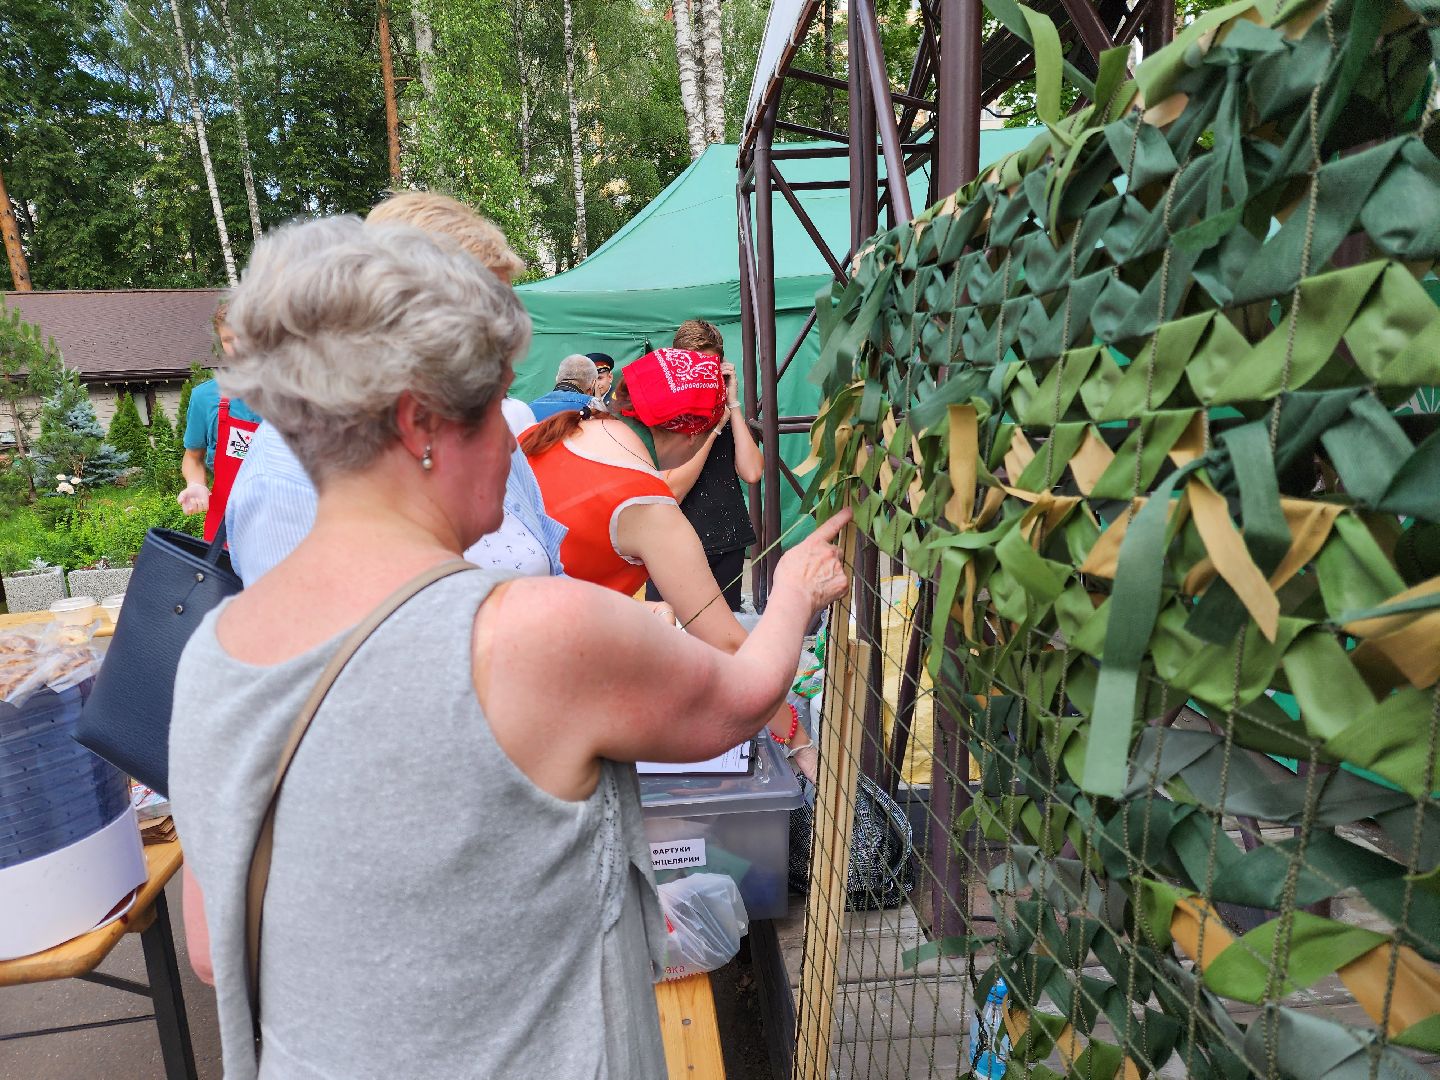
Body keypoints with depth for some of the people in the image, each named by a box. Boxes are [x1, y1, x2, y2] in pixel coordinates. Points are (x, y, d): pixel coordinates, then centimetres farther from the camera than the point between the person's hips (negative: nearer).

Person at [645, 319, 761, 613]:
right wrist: (713, 427, -17)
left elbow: (752, 473, -7)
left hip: (729, 545, 5)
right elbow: (670, 491, -18)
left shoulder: (726, 412, 7)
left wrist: (733, 405, -6)